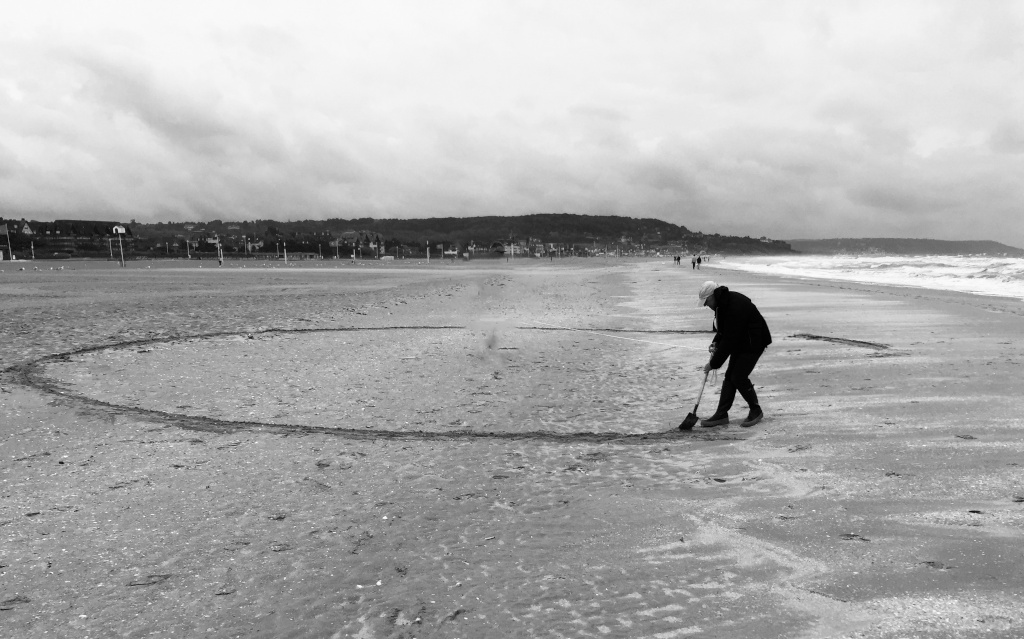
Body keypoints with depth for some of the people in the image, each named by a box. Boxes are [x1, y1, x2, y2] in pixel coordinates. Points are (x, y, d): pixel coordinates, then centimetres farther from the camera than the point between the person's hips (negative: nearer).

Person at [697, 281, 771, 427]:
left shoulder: (735, 307, -30)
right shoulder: (723, 303, 0)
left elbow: (729, 339, -29)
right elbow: (724, 329, 16)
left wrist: (714, 363, -23)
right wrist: (716, 342, -2)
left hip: (753, 343, -10)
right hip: (740, 342, 10)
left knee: (739, 377, -10)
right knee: (730, 376, 6)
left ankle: (756, 411, 10)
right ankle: (721, 414, 9)